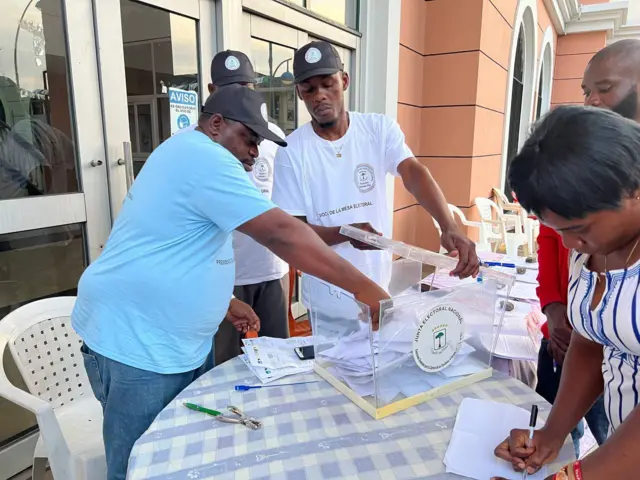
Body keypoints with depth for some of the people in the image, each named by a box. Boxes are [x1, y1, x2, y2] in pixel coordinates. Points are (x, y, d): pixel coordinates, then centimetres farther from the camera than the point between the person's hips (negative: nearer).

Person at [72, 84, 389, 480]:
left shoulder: (186, 157, 14)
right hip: (138, 345, -10)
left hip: (180, 343, 10)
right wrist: (362, 287, -23)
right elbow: (281, 234, -27)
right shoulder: (203, 158, -20)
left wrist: (222, 303, 13)